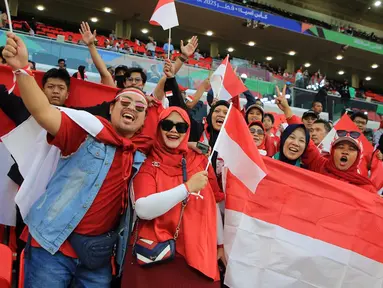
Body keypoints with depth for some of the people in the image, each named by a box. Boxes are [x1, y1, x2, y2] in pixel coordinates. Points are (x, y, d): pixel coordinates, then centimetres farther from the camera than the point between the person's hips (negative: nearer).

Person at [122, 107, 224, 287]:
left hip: (198, 256, 3)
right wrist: (187, 187, -23)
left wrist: (220, 243, 8)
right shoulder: (148, 163, -5)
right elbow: (142, 210, -20)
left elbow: (213, 204, 8)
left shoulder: (200, 161, 4)